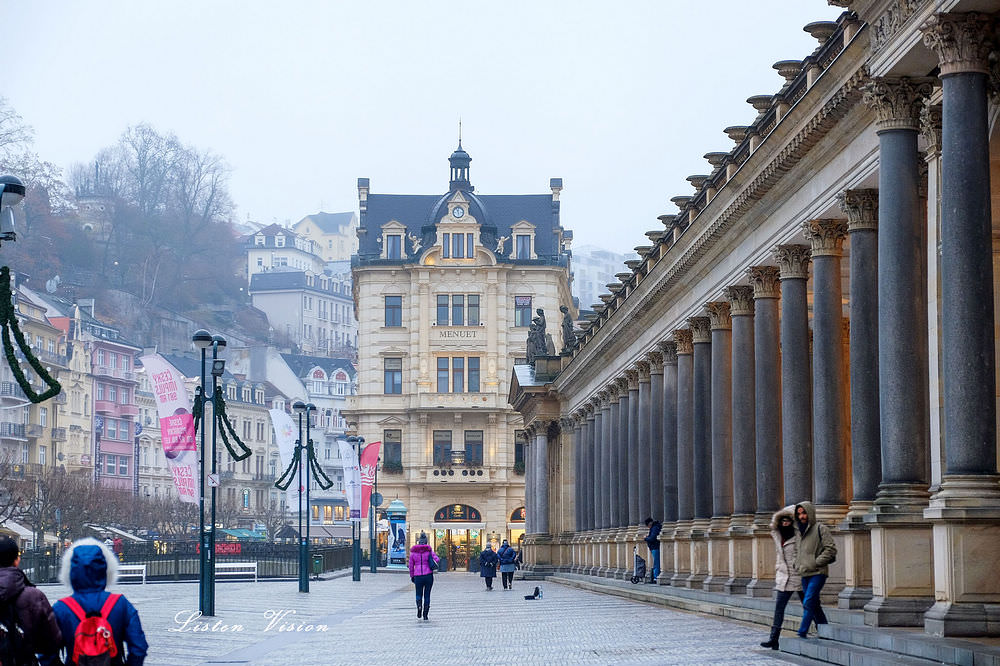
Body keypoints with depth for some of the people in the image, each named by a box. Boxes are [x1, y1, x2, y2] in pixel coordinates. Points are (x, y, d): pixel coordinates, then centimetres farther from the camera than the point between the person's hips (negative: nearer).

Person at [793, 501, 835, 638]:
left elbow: (831, 549, -11)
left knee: (808, 603, -16)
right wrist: (798, 565, 13)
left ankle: (802, 633, -18)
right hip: (805, 574, 8)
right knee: (814, 605, 11)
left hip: (818, 573, -8)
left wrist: (815, 563, -14)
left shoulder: (821, 529, -5)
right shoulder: (801, 531, 17)